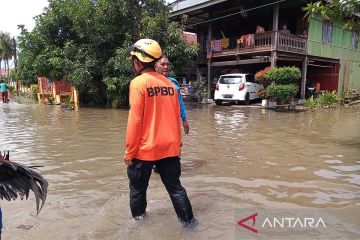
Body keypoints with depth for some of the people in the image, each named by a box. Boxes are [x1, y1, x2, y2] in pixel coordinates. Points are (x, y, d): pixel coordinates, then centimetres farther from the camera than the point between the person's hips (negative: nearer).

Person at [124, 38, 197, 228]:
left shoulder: (138, 83, -11)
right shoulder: (169, 83, 5)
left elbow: (135, 120, -14)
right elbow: (176, 117, 8)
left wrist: (129, 151, -6)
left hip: (145, 148, -4)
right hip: (169, 148, 5)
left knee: (137, 188, 16)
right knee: (175, 187, 14)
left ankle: (138, 219, 31)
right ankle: (189, 221, 18)